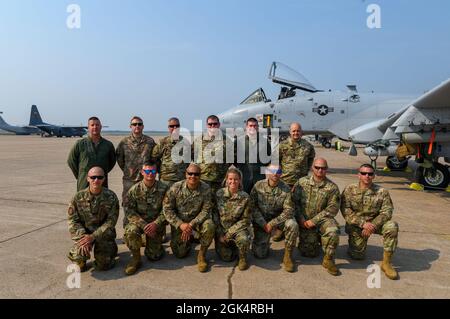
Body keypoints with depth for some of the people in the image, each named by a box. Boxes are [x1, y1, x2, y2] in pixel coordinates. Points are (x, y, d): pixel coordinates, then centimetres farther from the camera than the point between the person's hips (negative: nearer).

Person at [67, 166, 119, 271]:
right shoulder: (78, 197, -7)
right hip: (84, 233, 1)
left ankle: (110, 249, 25)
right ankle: (81, 262, 14)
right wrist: (83, 237, -19)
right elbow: (73, 221, -4)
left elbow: (110, 222, -11)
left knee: (103, 265, -9)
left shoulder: (111, 197, -11)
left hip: (104, 234, -1)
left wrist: (93, 236, -20)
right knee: (78, 255, -25)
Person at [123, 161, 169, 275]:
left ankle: (156, 245, 35)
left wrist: (156, 224, -22)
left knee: (154, 256, -3)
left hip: (156, 223, 0)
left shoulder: (164, 188, -9)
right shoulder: (135, 189, -8)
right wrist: (143, 225, -22)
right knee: (130, 231, -34)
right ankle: (136, 259, -9)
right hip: (139, 220, 0)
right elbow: (129, 211, -11)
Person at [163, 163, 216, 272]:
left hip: (197, 220, 0)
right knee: (179, 253, -2)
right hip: (179, 223, 1)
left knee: (209, 227, -32)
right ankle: (189, 239, 33)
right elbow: (167, 209, -12)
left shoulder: (206, 189, -15)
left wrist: (191, 224, -26)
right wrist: (180, 224, -23)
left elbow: (206, 210, -15)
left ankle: (202, 255, -7)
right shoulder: (176, 188, -14)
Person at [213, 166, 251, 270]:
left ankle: (243, 258, 0)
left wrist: (229, 233, -14)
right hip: (221, 229, 1)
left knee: (244, 240, -33)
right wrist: (220, 234, -10)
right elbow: (215, 215, -2)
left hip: (238, 228, -1)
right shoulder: (219, 193, -7)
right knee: (226, 257, -10)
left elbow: (246, 219, -9)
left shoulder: (245, 197, -10)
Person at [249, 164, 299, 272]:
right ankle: (265, 243, 30)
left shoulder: (285, 189, -11)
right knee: (260, 254, -9)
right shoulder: (258, 186, -9)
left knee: (293, 225, -33)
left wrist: (272, 223, -22)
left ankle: (287, 256, -10)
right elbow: (252, 207, -8)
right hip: (261, 222, 0)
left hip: (279, 218, 0)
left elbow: (288, 210, -16)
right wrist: (263, 224, -17)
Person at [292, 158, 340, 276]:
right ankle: (316, 239, 34)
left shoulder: (332, 187, -3)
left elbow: (332, 208, -9)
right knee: (309, 253, -2)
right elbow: (294, 201, 0)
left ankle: (328, 259, -9)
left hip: (323, 219, -1)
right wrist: (301, 219, -11)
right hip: (305, 222, 1)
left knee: (333, 231, -34)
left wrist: (314, 220, -16)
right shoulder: (302, 182, 1)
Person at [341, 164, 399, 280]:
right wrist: (363, 223, -25)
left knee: (392, 226, -29)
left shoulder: (382, 192, -5)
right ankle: (359, 245, 33)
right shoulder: (350, 190, -7)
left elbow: (386, 212, -10)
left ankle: (386, 263, -15)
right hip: (356, 225, -1)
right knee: (357, 255, -6)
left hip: (375, 222, 1)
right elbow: (345, 210, -14)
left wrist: (373, 225, -25)